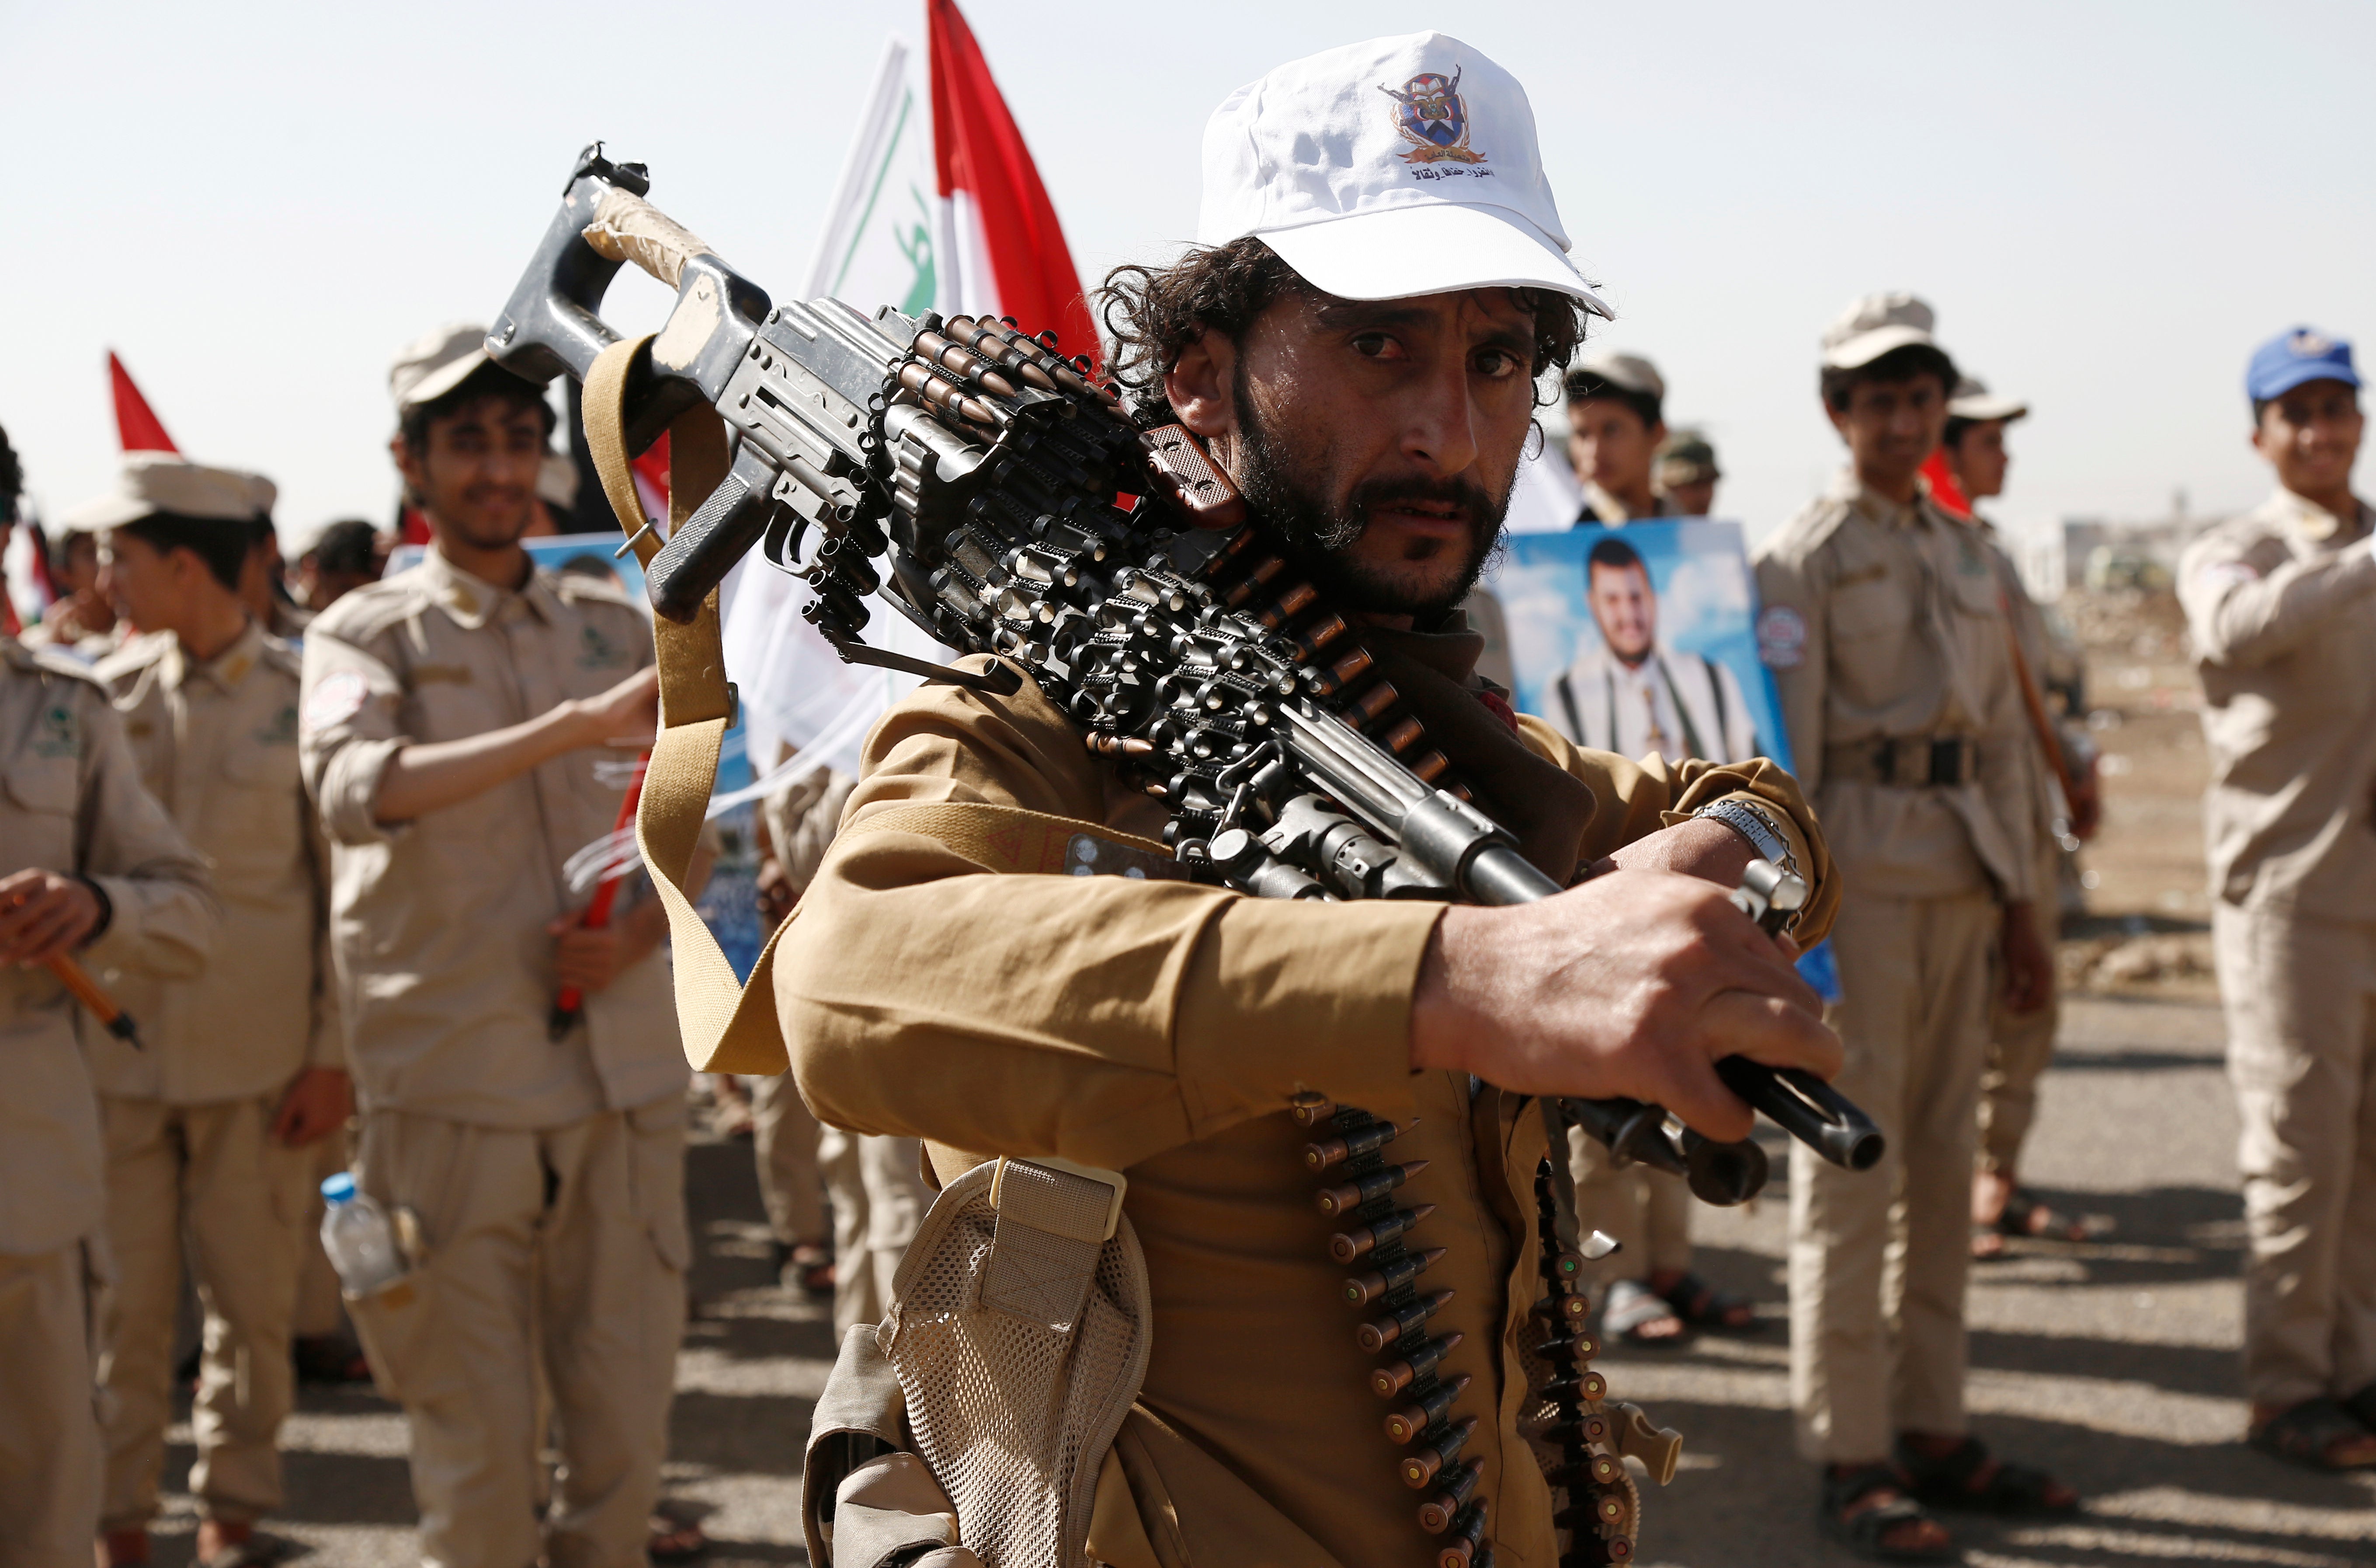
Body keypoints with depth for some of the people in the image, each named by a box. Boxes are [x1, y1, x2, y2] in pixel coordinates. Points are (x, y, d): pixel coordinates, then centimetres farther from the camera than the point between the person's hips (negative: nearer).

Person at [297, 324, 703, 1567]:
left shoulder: (614, 624, 12)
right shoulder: (365, 633, 0)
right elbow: (351, 790, -21)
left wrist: (638, 934, -6)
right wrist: (578, 725, -32)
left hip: (625, 1079, 3)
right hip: (451, 1091, -3)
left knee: (626, 1427, 7)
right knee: (475, 1442, 1)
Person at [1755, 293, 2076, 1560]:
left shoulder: (1965, 556, 16)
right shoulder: (1804, 557, -4)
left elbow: (2003, 736, 18)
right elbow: (1783, 745, -10)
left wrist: (2019, 905, 14)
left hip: (1958, 878, 7)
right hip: (1858, 869, -7)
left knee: (1943, 1163, 10)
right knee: (1850, 1165, -4)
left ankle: (1933, 1431, 19)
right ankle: (1848, 1464, 1)